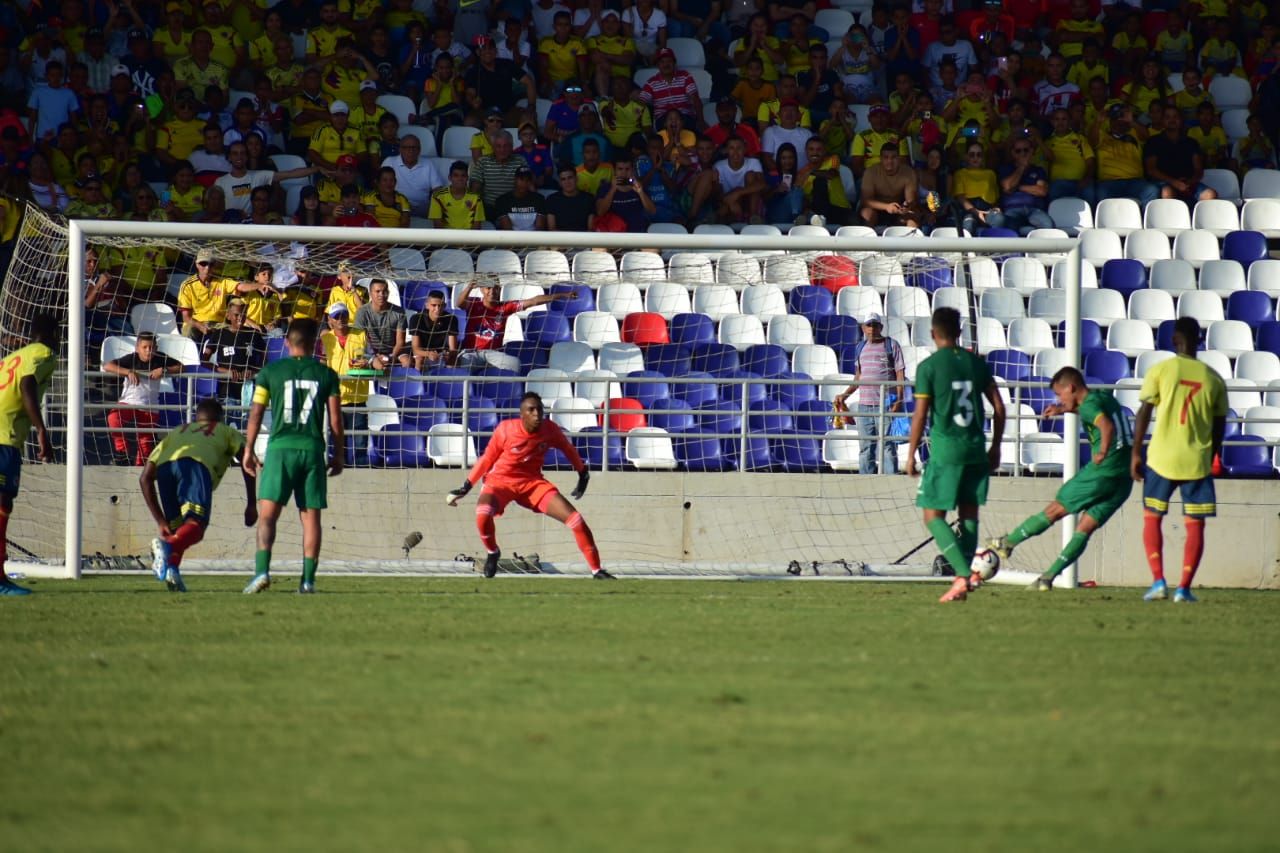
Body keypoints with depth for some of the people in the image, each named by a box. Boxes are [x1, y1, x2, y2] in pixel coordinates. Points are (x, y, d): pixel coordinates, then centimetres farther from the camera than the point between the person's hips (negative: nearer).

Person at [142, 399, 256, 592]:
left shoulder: (176, 433, 42)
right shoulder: (227, 432, 36)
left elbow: (145, 478, 32)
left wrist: (160, 521, 32)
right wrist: (251, 505, 18)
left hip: (164, 467, 4)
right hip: (196, 463, -4)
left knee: (177, 529, 19)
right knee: (195, 524, -17)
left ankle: (171, 568, -6)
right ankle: (167, 545, -46)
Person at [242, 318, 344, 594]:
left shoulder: (271, 371, 4)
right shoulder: (326, 374, 6)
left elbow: (256, 413, 4)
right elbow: (335, 419, 6)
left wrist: (248, 450, 11)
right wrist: (339, 455, 15)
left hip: (280, 447, -1)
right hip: (313, 449, 1)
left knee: (267, 514, -2)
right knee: (311, 517, 5)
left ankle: (262, 570, -18)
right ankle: (308, 579, 2)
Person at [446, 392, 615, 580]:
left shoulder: (549, 429, -11)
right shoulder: (505, 430, -18)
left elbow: (568, 450, 11)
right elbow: (487, 459, -4)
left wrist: (583, 474, 20)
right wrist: (465, 488, -3)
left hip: (533, 482, 3)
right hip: (501, 480, -3)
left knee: (575, 520, -11)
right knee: (483, 514, -34)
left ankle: (596, 570, 1)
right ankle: (492, 553, -1)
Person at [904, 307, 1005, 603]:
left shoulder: (928, 367, -6)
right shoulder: (976, 363, 8)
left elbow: (920, 415, -8)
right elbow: (999, 408, 8)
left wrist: (911, 454, 0)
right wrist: (995, 446, 18)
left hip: (945, 450, -5)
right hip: (976, 450, 5)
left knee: (933, 516, 0)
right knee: (969, 515, 12)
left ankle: (962, 575, -16)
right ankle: (962, 580, 9)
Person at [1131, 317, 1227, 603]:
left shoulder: (1160, 370, -3)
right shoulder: (1213, 378, 4)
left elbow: (1144, 414, -4)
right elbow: (1219, 425, 9)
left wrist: (1136, 453, 2)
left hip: (1162, 458, -1)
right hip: (1197, 461, 1)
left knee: (1152, 518, 13)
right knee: (1195, 525, 7)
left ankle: (1158, 581, 1)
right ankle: (1184, 588, 0)